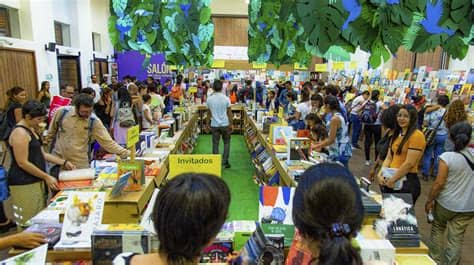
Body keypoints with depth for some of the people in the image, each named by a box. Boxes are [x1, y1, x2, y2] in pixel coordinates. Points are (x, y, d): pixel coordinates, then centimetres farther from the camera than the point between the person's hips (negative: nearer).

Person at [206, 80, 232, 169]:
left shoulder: (209, 99, -3)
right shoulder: (226, 99, -8)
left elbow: (208, 113, 4)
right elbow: (229, 113, -5)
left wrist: (207, 124, 14)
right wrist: (231, 124, 4)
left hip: (214, 125, 1)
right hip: (225, 124, -1)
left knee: (215, 144, 8)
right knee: (226, 143, 14)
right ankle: (225, 162, 10)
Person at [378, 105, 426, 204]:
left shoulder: (417, 135, -13)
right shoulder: (397, 134, 13)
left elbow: (409, 163, -18)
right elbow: (389, 158, 10)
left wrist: (392, 180, -14)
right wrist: (380, 174, -5)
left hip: (407, 181, -7)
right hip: (391, 181, 7)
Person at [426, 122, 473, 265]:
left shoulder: (447, 157, -21)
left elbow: (439, 183, -16)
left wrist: (430, 200, -5)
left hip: (446, 204, -2)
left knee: (438, 230, 21)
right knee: (457, 238, 12)